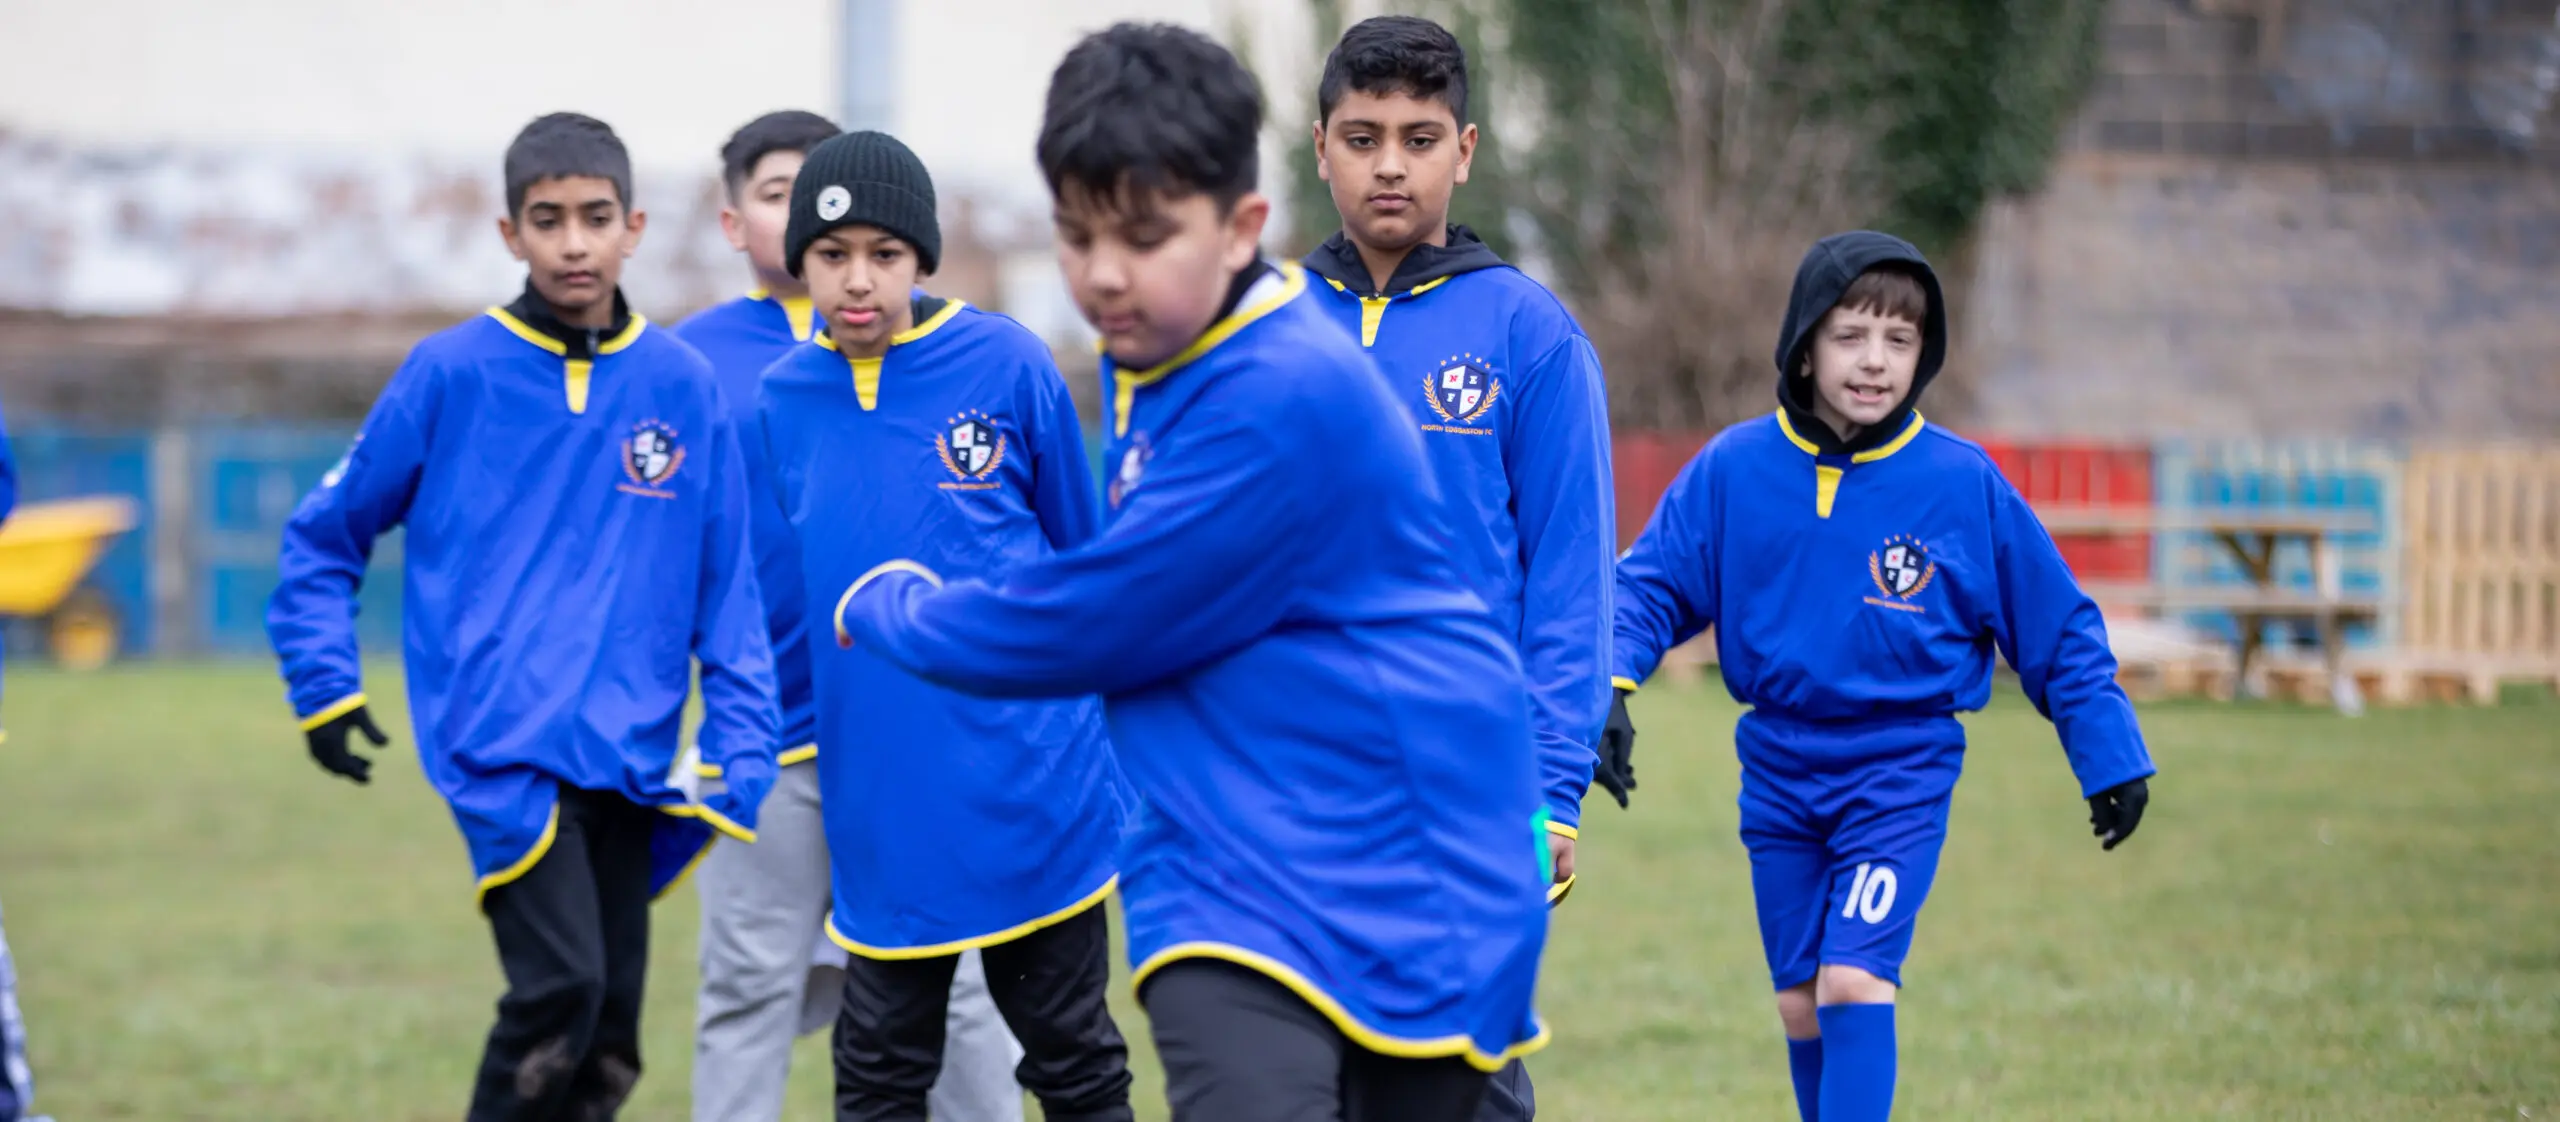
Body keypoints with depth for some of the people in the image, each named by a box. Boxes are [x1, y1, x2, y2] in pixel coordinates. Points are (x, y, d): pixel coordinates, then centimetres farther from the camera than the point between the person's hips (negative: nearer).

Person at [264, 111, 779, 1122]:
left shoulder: (681, 385, 5)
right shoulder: (452, 374, -1)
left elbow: (726, 590, 8)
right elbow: (324, 537, 8)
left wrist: (740, 759, 0)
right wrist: (325, 689, 0)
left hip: (628, 758, 3)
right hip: (503, 745, -3)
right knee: (559, 986, -20)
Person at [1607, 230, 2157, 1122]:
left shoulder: (1962, 482, -8)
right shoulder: (1734, 471, -5)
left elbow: (2056, 626, 2)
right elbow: (1651, 585, 1)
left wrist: (2109, 756, 5)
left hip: (1902, 774, -3)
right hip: (1779, 772, 3)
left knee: (1855, 981, -18)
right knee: (1802, 1006, 10)